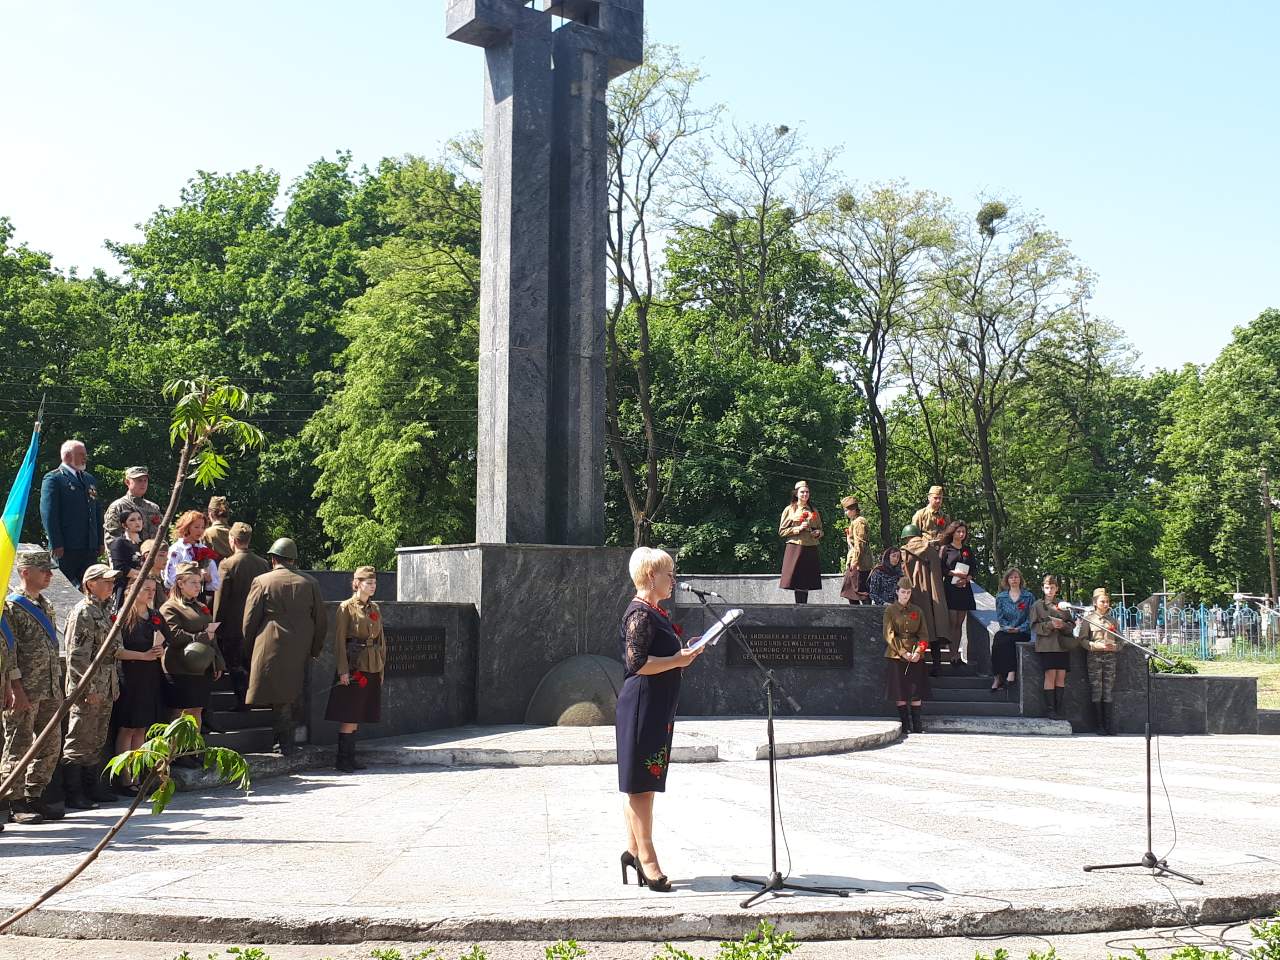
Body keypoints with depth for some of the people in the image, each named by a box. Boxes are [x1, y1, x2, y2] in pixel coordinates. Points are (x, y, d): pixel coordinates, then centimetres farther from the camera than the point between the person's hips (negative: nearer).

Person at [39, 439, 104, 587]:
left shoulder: (90, 479, 19)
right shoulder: (53, 479, -4)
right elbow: (48, 513, -11)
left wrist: (100, 542, 13)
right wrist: (56, 545, -17)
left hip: (90, 548, 7)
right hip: (66, 548, -7)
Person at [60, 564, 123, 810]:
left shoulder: (102, 612, 16)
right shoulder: (83, 612, -13)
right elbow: (77, 656, -19)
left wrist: (113, 685, 19)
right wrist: (90, 688, -20)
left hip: (104, 688, 9)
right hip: (87, 688, -9)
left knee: (97, 742, 16)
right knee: (79, 743, -3)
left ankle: (94, 787, 25)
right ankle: (74, 794, 1)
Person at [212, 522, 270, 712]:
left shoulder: (227, 564, -14)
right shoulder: (263, 564, -1)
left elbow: (220, 598, -11)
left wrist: (217, 624, -2)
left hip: (233, 624, -5)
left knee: (235, 667, 4)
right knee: (251, 665, 15)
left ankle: (242, 701, 2)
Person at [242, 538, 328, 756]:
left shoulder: (262, 582, -2)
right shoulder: (309, 583, 6)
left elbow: (249, 620, -1)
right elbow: (321, 621, 9)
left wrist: (250, 647, 13)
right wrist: (315, 649, 19)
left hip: (270, 648, -3)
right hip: (299, 652, 3)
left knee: (277, 696, 2)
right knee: (288, 695, 13)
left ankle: (285, 744, 0)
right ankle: (286, 740, 14)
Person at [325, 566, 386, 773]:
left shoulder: (375, 608, 14)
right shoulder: (346, 607, -6)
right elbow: (339, 640, -9)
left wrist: (381, 667, 14)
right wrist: (343, 670, -15)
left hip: (372, 668, 6)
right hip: (354, 665, -6)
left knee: (358, 716, 9)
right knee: (349, 715, -6)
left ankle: (350, 757, 15)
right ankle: (342, 760, 0)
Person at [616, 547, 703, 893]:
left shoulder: (654, 613, 16)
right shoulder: (640, 614, -15)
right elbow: (637, 663, -22)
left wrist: (683, 652, 11)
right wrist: (678, 660, -17)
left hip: (657, 706, 11)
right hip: (643, 705, -11)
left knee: (641, 782, 13)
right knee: (641, 782, -6)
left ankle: (633, 849, 20)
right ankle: (647, 858, -3)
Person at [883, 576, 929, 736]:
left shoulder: (917, 611, 12)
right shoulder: (890, 610, 2)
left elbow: (923, 634, 8)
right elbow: (889, 635, -5)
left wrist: (918, 651, -9)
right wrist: (903, 652, -14)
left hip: (916, 656, 3)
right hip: (896, 655, -3)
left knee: (917, 689, -1)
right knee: (900, 691, -3)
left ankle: (917, 725, 4)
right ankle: (905, 725, 5)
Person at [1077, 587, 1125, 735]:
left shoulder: (1112, 620, 13)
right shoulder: (1088, 619, 2)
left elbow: (1121, 640, 15)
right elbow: (1082, 639, -3)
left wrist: (1115, 646, -6)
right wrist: (1096, 646, -16)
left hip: (1110, 656, 3)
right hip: (1094, 657, -3)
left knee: (1108, 690, 2)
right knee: (1096, 689, -3)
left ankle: (1108, 724, 5)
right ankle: (1099, 725, 1)